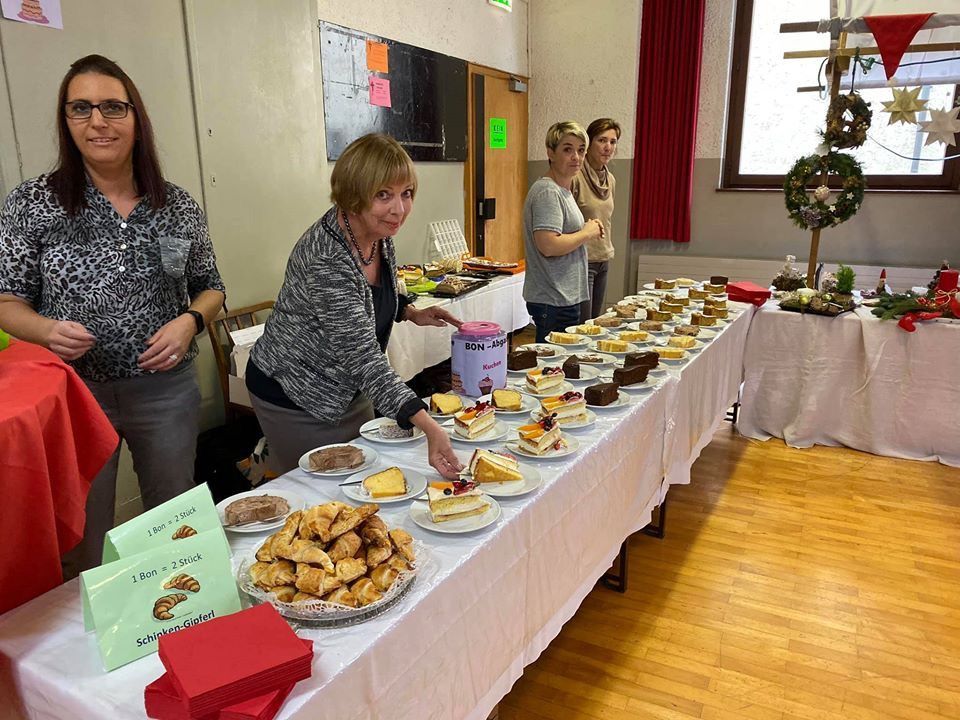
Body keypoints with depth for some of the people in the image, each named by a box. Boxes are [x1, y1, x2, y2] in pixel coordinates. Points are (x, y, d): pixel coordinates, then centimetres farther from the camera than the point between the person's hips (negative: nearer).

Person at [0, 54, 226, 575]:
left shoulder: (178, 206, 1)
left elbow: (210, 287, 10)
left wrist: (189, 320, -10)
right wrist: (48, 329, -20)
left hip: (167, 390, 2)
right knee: (81, 542, 11)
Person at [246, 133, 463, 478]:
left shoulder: (379, 233, -9)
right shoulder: (325, 261, -34)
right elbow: (362, 355, -39)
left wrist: (411, 313, -6)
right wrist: (428, 427, -47)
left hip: (349, 387, 8)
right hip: (295, 397, -8)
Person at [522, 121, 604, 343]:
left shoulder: (563, 190, 16)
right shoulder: (547, 192, -16)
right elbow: (548, 246, -26)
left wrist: (589, 230, 7)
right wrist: (586, 233, -12)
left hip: (566, 299, 10)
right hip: (553, 302, -10)